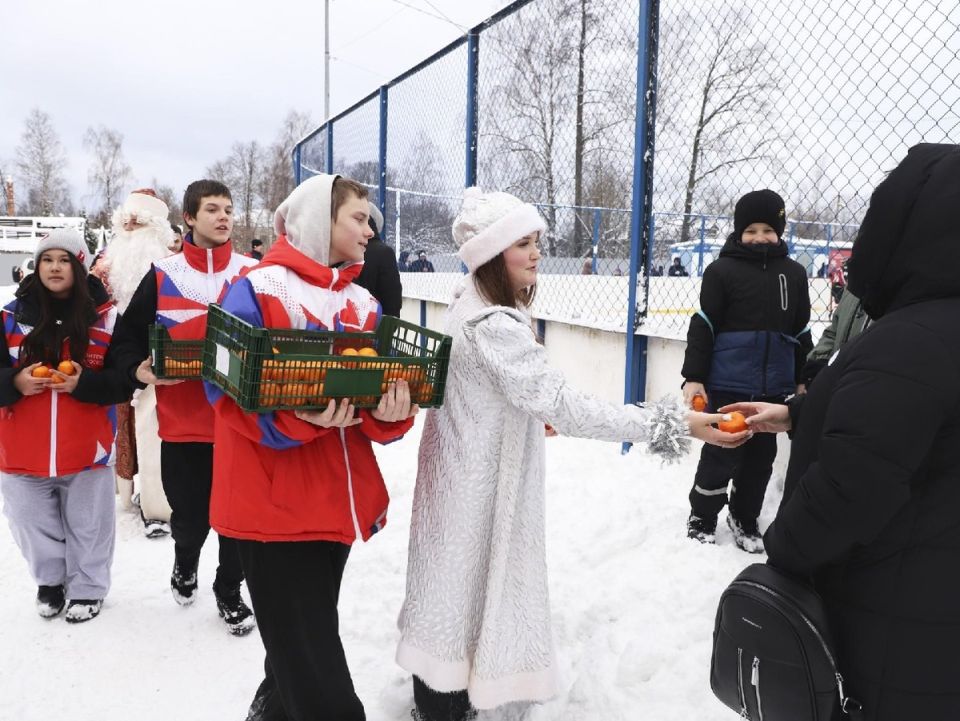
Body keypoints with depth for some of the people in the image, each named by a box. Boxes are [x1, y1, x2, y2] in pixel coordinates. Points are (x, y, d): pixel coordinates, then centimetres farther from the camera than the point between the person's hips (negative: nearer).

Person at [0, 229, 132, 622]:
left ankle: (88, 588, 31)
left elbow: (124, 380, -5)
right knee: (35, 524, 16)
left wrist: (83, 383, -21)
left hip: (86, 448, -2)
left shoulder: (105, 317, -5)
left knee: (87, 526, 11)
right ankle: (49, 581, 39)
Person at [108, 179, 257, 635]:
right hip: (182, 423, 0)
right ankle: (185, 562, 46)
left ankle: (229, 590, 33)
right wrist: (138, 370, -13)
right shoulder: (162, 277, 0)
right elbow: (127, 338, 5)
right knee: (189, 517, 13)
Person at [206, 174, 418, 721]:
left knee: (303, 642, 22)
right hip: (273, 502, -6)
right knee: (314, 665, -1)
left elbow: (382, 405, 6)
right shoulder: (256, 290, -9)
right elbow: (228, 389, -15)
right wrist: (298, 420, -30)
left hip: (339, 501, 7)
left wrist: (391, 415, -17)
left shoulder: (365, 305, 9)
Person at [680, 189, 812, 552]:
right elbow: (703, 327, -7)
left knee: (761, 456, 13)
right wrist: (694, 377, -11)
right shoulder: (722, 270, -7)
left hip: (773, 388, 5)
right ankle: (702, 517, 22)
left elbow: (801, 332, 14)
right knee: (722, 453, 4)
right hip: (728, 384, -4)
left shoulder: (794, 273, 7)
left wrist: (803, 380, 16)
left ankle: (744, 519, 30)